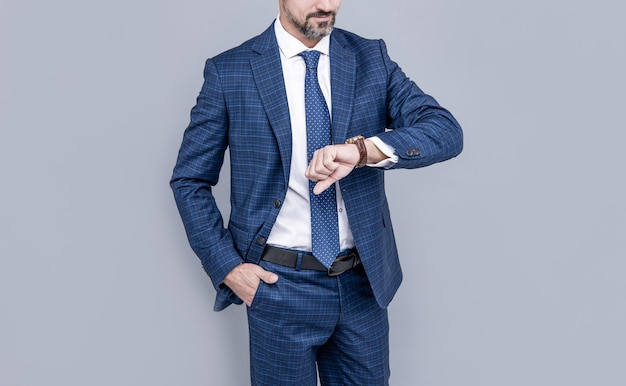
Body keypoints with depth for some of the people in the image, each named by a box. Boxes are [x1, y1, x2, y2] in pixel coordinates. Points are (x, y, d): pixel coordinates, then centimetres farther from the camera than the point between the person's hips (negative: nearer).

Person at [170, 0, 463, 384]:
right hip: (279, 284, -2)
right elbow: (189, 180, 1)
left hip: (364, 281, 3)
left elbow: (447, 132, -12)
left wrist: (362, 149, -29)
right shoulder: (229, 72, -5)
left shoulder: (372, 59, 0)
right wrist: (227, 267, -8)